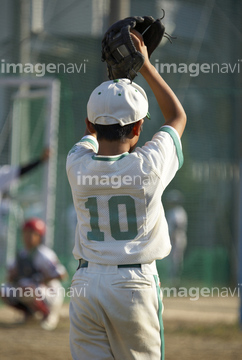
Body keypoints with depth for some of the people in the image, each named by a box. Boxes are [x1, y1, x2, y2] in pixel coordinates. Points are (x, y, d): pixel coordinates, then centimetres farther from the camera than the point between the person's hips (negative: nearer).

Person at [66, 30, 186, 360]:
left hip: (86, 286, 2)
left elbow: (91, 130, 23)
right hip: (135, 283, -2)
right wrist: (145, 66, 17)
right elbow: (178, 117, 11)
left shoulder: (77, 166, -2)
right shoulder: (149, 166, -9)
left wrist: (113, 73, 28)